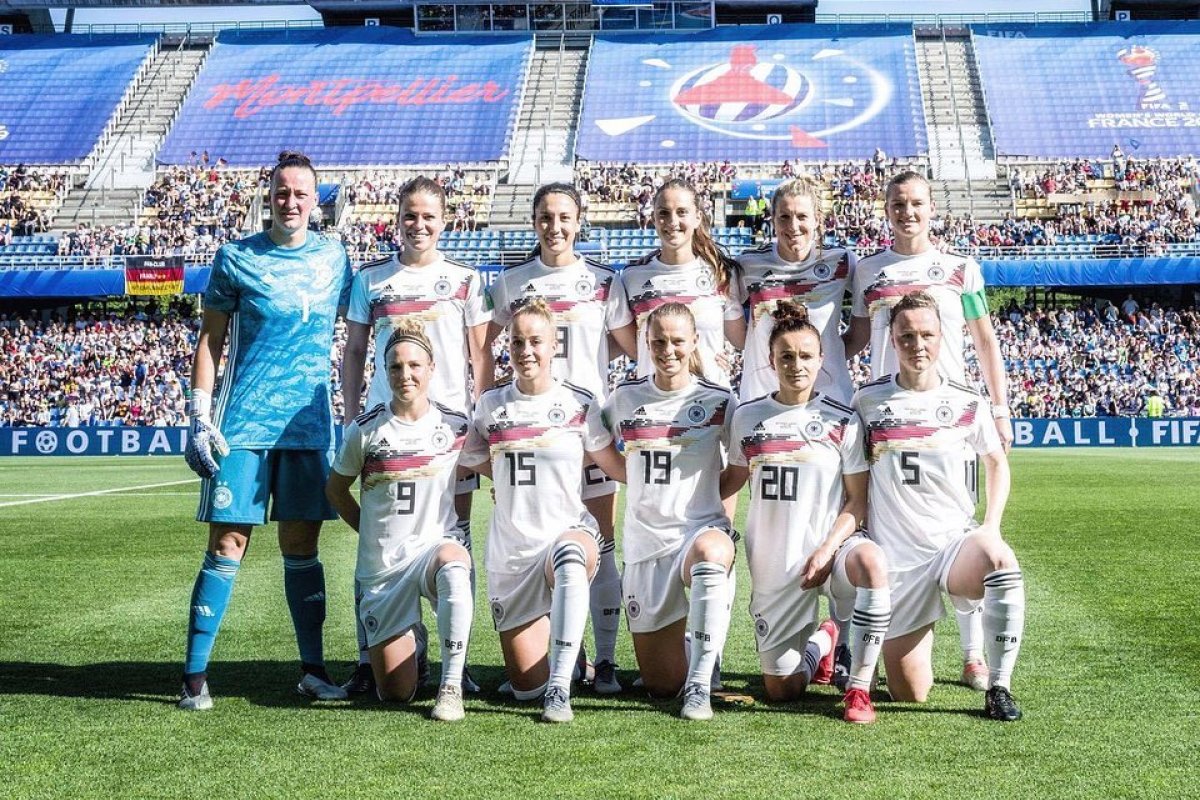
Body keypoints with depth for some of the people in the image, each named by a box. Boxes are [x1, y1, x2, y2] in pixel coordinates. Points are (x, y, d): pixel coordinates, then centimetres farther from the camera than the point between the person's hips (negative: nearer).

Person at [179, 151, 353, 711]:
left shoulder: (333, 258, 9)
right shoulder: (236, 258, 0)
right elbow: (210, 340, 2)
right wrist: (199, 416, -6)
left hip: (310, 426, 3)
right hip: (243, 425, -3)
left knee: (301, 547, 8)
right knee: (227, 545, -4)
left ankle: (313, 669, 15)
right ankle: (195, 676, 3)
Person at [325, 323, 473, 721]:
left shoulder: (455, 425, -2)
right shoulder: (365, 429, -4)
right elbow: (335, 489, 11)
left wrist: (448, 526, 7)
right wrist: (373, 532, 7)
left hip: (436, 544, -1)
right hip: (382, 565, 1)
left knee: (453, 562, -42)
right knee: (395, 693, -2)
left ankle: (452, 685, -31)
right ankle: (408, 641, 35)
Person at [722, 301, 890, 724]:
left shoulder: (843, 420, -3)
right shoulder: (747, 417, 4)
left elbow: (858, 501, -4)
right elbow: (735, 476, 18)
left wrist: (827, 551, -18)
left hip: (832, 546, -2)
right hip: (772, 562, 2)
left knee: (871, 561, -40)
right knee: (781, 690, 2)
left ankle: (859, 687, -25)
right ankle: (821, 641, 39)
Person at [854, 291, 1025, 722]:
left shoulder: (968, 403, 2)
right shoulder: (868, 401, 0)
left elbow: (997, 462, 16)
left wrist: (991, 528, 2)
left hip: (957, 538, 0)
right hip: (895, 554, 0)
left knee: (1004, 564, -37)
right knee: (909, 693, 0)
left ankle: (998, 687, -18)